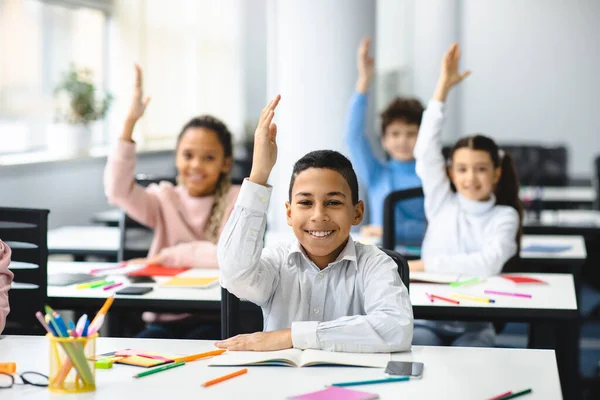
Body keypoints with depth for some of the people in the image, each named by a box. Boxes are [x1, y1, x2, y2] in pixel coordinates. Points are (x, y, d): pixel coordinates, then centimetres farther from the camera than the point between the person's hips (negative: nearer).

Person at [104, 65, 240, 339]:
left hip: (216, 319, -2)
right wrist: (130, 122, -16)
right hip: (163, 320, 3)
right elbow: (118, 190, -11)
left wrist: (167, 256, -9)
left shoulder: (236, 201, 0)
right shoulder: (165, 198, 8)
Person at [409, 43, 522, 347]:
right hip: (427, 319, 1)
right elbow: (426, 151, -5)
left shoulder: (504, 216, 1)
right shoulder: (441, 202, 6)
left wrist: (428, 264, -16)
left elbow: (488, 264, -16)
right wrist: (443, 88, -8)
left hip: (474, 324, -1)